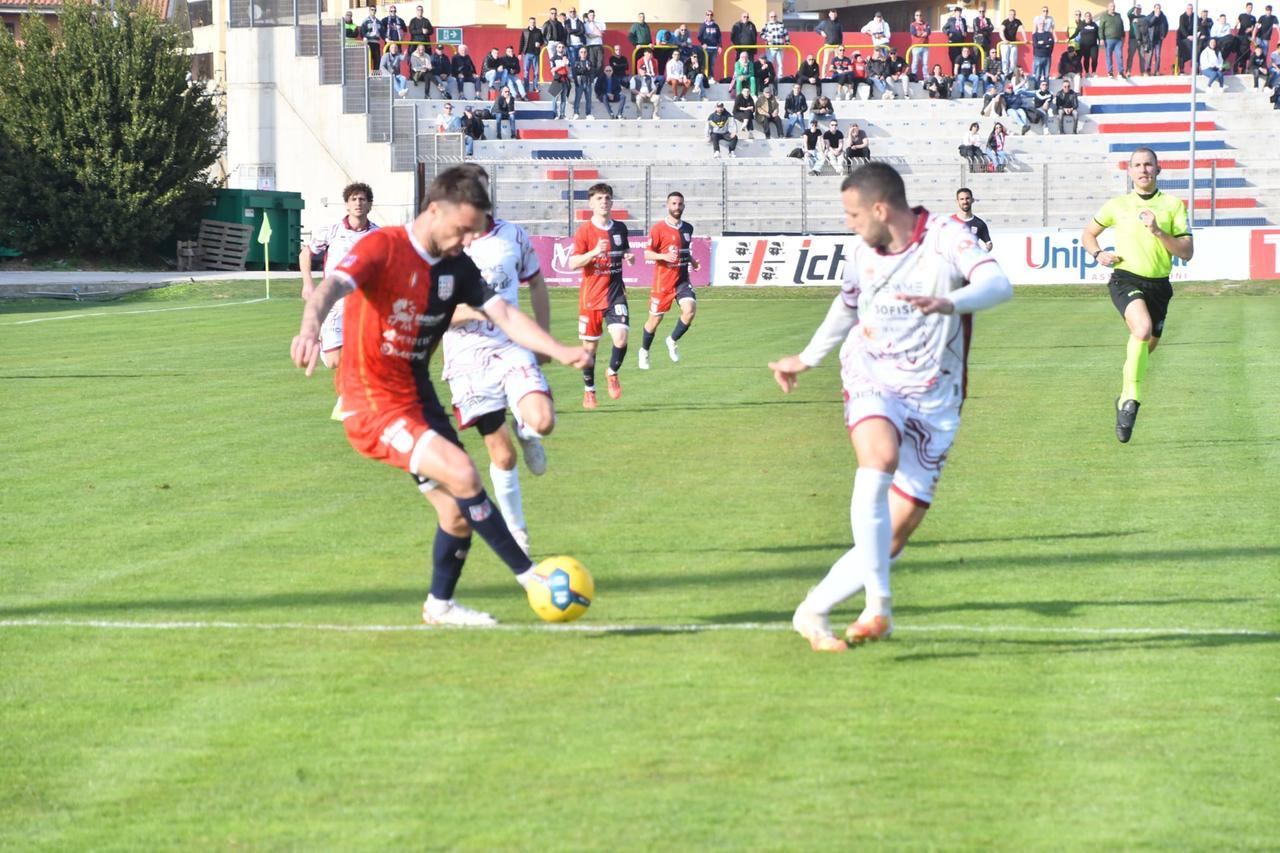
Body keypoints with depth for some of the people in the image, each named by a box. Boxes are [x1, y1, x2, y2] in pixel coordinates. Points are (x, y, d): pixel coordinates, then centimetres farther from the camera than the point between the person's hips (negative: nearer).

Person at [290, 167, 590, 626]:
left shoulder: (457, 266, 5)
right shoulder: (382, 248, -16)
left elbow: (505, 315, 1)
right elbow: (332, 286, -33)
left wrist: (558, 350, -16)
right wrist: (310, 327, -55)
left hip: (419, 399, 8)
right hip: (372, 404, -8)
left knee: (457, 510, 8)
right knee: (462, 473, -22)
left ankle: (440, 606, 30)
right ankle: (529, 575, -10)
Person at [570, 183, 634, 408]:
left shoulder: (620, 228, 6)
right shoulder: (584, 230, -7)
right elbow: (572, 263, -13)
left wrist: (629, 256, 1)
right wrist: (594, 252, -27)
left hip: (615, 294, 2)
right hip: (590, 295, -2)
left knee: (620, 338, -16)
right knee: (590, 346, 6)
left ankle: (613, 373, 13)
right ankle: (589, 390, 24)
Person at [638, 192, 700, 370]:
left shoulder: (688, 228, 8)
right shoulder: (658, 228, -9)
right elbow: (647, 254, -9)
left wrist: (692, 261, 4)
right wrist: (664, 256, -25)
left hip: (682, 280, 4)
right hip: (663, 280, -4)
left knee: (690, 309, -20)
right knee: (655, 319, 6)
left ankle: (673, 340, 5)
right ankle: (644, 351, 30)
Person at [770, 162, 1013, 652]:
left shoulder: (946, 238, -11)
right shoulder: (863, 251, 5)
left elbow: (998, 285, -28)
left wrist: (948, 303, -47)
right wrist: (806, 359, 39)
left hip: (933, 400, -2)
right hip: (872, 382, 2)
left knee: (894, 537, -5)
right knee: (879, 460, -33)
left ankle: (813, 612, 13)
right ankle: (878, 603, -36)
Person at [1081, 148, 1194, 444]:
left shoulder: (1173, 205, 4)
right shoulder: (1118, 205, 6)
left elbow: (1187, 252, -2)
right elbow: (1088, 234, 21)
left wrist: (1158, 231, -15)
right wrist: (1099, 254, 0)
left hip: (1158, 285, 3)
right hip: (1126, 278, -3)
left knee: (1145, 348, 14)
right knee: (1143, 329, -31)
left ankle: (1125, 399, 41)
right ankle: (1131, 399, -24)